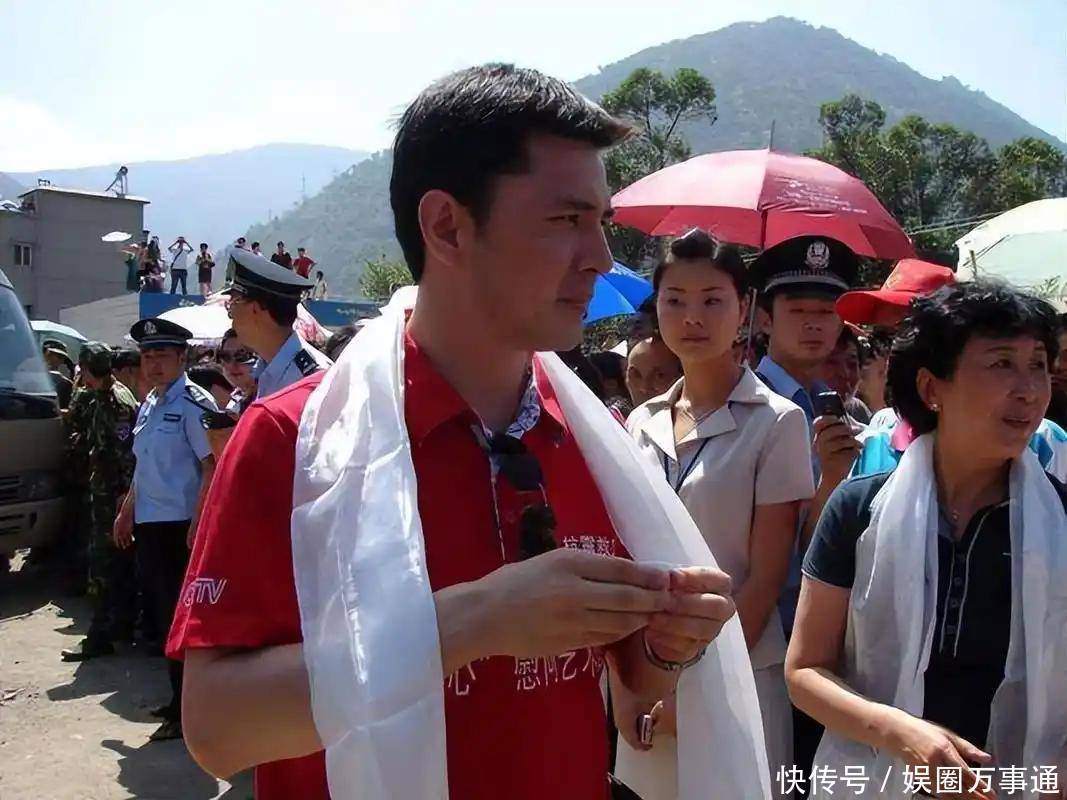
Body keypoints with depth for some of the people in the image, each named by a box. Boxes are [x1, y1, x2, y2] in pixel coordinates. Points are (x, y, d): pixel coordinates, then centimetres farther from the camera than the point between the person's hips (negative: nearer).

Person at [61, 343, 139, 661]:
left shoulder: (116, 402, -16)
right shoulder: (105, 398, 14)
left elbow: (127, 452, -22)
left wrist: (125, 493, -21)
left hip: (113, 495, -10)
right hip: (106, 492, 10)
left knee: (104, 565, -6)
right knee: (121, 562, 15)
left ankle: (99, 638, -2)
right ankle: (122, 625, 25)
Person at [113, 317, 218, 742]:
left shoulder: (192, 403, -11)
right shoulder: (148, 405, 14)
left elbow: (211, 467, -17)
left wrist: (197, 523, -21)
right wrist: (127, 512, 22)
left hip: (180, 525, -8)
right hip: (148, 523, 8)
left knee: (179, 615, -2)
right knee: (163, 612, 15)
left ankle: (187, 709, 10)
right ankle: (178, 701, 29)